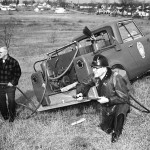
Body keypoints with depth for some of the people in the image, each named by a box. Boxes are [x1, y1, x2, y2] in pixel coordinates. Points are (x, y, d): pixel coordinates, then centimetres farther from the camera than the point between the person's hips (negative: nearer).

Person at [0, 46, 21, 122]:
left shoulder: (13, 62, -10)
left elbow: (18, 73, -2)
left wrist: (13, 82, -9)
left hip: (10, 85, -3)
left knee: (11, 101, 3)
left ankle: (12, 116, 24)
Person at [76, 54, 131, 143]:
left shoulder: (115, 78, -30)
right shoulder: (95, 78, -13)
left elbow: (124, 98, -26)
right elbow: (86, 85, 4)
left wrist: (108, 100, -33)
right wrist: (81, 93, -18)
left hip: (121, 104, -6)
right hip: (106, 107, 6)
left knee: (121, 109, -40)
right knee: (106, 129, 9)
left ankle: (117, 133, -10)